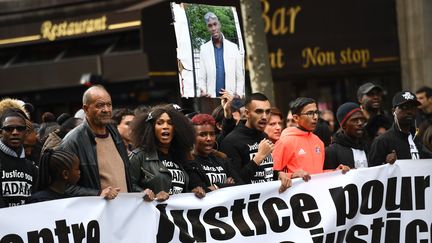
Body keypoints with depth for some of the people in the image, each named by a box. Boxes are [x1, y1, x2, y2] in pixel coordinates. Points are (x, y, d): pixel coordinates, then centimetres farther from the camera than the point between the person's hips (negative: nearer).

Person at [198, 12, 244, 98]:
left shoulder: (233, 48, 8)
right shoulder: (204, 49, 9)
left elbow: (240, 77, 9)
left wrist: (239, 93, -8)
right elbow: (201, 77, 8)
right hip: (211, 98, 0)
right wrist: (203, 91, -12)